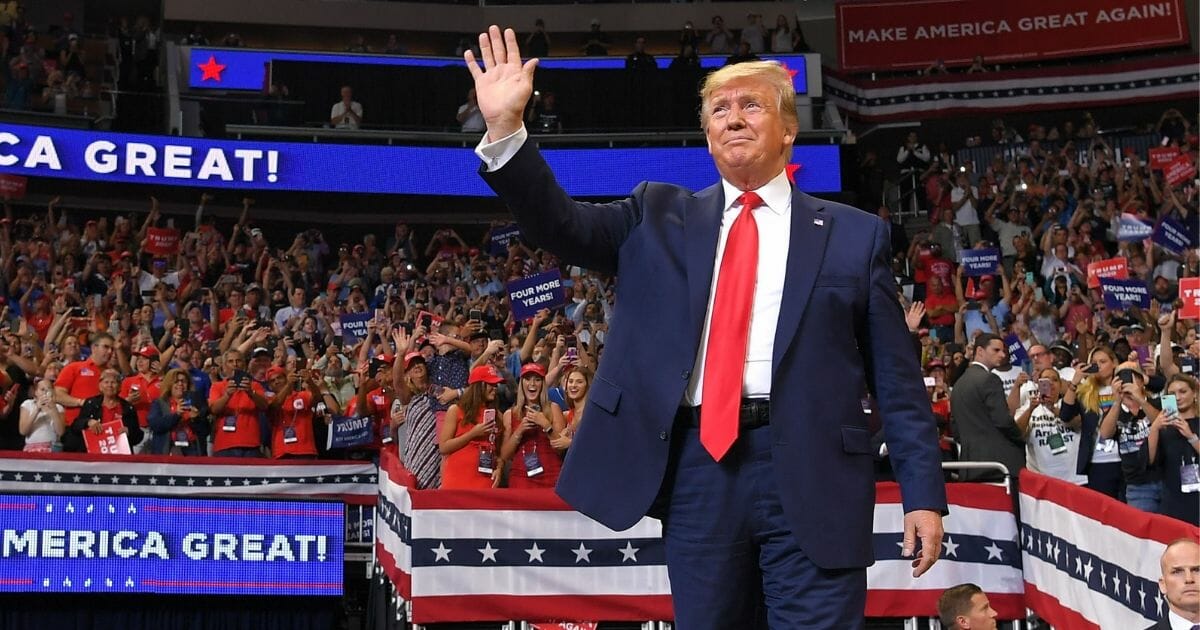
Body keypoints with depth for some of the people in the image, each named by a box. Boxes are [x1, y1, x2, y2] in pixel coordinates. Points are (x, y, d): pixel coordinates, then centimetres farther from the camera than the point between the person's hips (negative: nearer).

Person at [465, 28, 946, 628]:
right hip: (698, 467, 2)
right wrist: (505, 130, -11)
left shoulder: (853, 233, 8)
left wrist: (923, 494, 1)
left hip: (811, 472, -2)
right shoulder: (661, 217, 15)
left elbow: (896, 378, 6)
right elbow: (562, 224, 3)